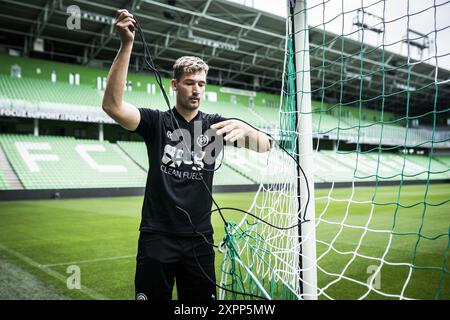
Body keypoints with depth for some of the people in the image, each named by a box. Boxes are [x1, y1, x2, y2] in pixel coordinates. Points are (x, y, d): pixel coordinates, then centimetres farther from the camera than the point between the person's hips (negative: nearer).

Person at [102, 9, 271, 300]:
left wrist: (245, 129, -34)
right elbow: (112, 105, -19)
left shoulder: (214, 124, 3)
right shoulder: (157, 122, -1)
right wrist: (127, 44, -27)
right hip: (157, 238, -1)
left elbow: (264, 146, -10)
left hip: (199, 240, 2)